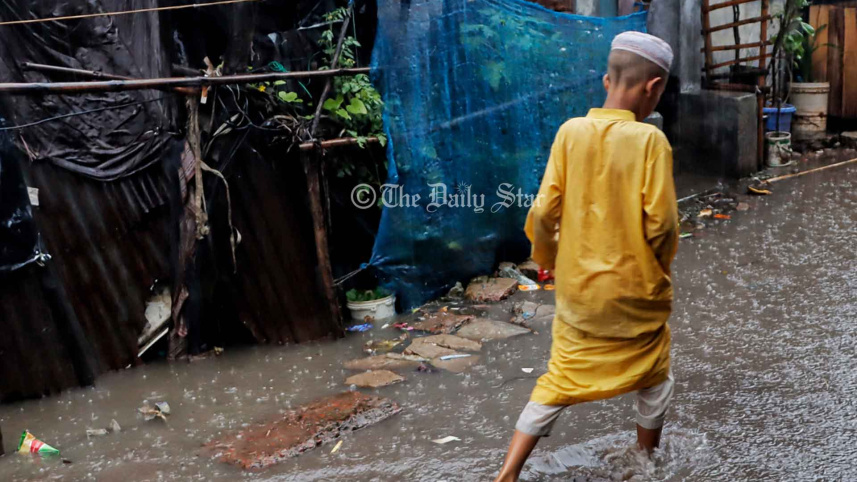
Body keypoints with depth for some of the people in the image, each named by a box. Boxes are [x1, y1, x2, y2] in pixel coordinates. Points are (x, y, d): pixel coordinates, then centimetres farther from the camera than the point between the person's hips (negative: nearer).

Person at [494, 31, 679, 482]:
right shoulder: (649, 140, -16)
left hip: (578, 289, 3)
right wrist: (660, 266, 4)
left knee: (559, 383, 16)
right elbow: (661, 223, -17)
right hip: (636, 290, -3)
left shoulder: (570, 132, -7)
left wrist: (546, 258, 10)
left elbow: (544, 211, -8)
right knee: (653, 379, 23)